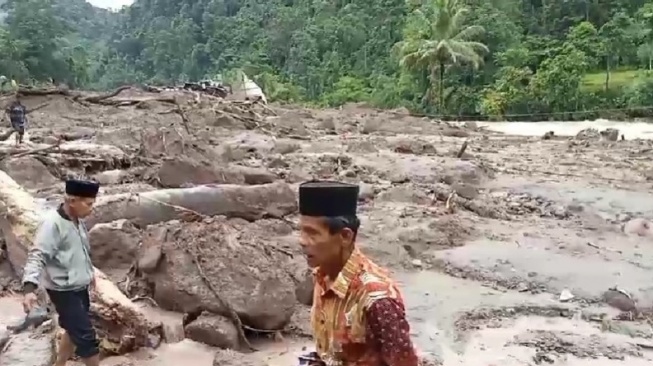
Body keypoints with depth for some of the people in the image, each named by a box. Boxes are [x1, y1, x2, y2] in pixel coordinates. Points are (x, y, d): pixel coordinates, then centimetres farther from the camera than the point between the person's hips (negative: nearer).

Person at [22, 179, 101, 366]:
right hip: (64, 291, -9)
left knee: (74, 331, 20)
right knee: (86, 337, -4)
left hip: (79, 287, 9)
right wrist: (29, 288, -38)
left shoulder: (77, 221, 5)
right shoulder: (52, 223, -22)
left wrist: (89, 272, 32)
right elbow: (37, 256, -27)